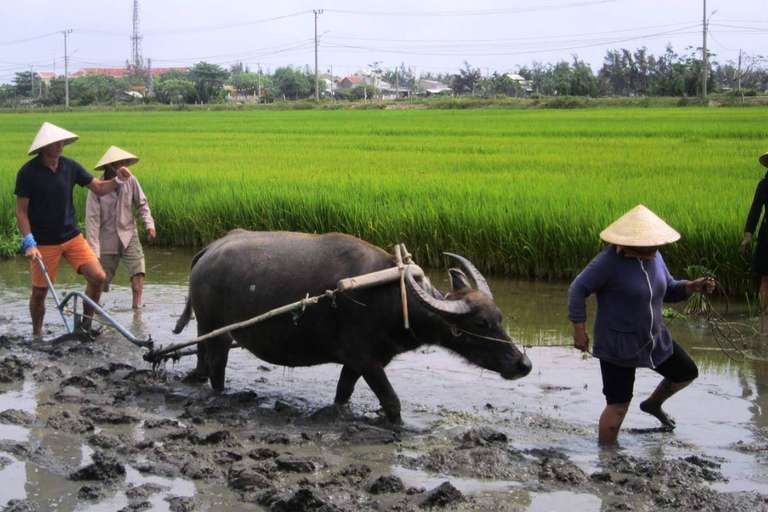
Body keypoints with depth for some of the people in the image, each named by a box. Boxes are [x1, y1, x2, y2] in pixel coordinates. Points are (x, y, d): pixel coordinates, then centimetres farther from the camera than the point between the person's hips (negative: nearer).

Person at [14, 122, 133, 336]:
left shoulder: (70, 166, -1)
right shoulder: (28, 172, -11)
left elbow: (99, 188, 7)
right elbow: (21, 211, -8)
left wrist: (118, 180, -13)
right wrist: (28, 242, -17)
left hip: (72, 237, 3)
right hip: (43, 244, -3)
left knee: (97, 276, -11)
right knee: (39, 292, 4)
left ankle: (85, 323, 9)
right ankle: (37, 335, 27)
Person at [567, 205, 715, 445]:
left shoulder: (653, 256, -1)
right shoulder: (611, 260, -23)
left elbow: (668, 290, 11)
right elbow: (578, 289, -18)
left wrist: (693, 286, -8)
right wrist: (579, 329, -20)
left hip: (654, 340, 8)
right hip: (618, 347, -7)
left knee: (687, 373, 21)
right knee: (618, 408, -3)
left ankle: (653, 404, 47)